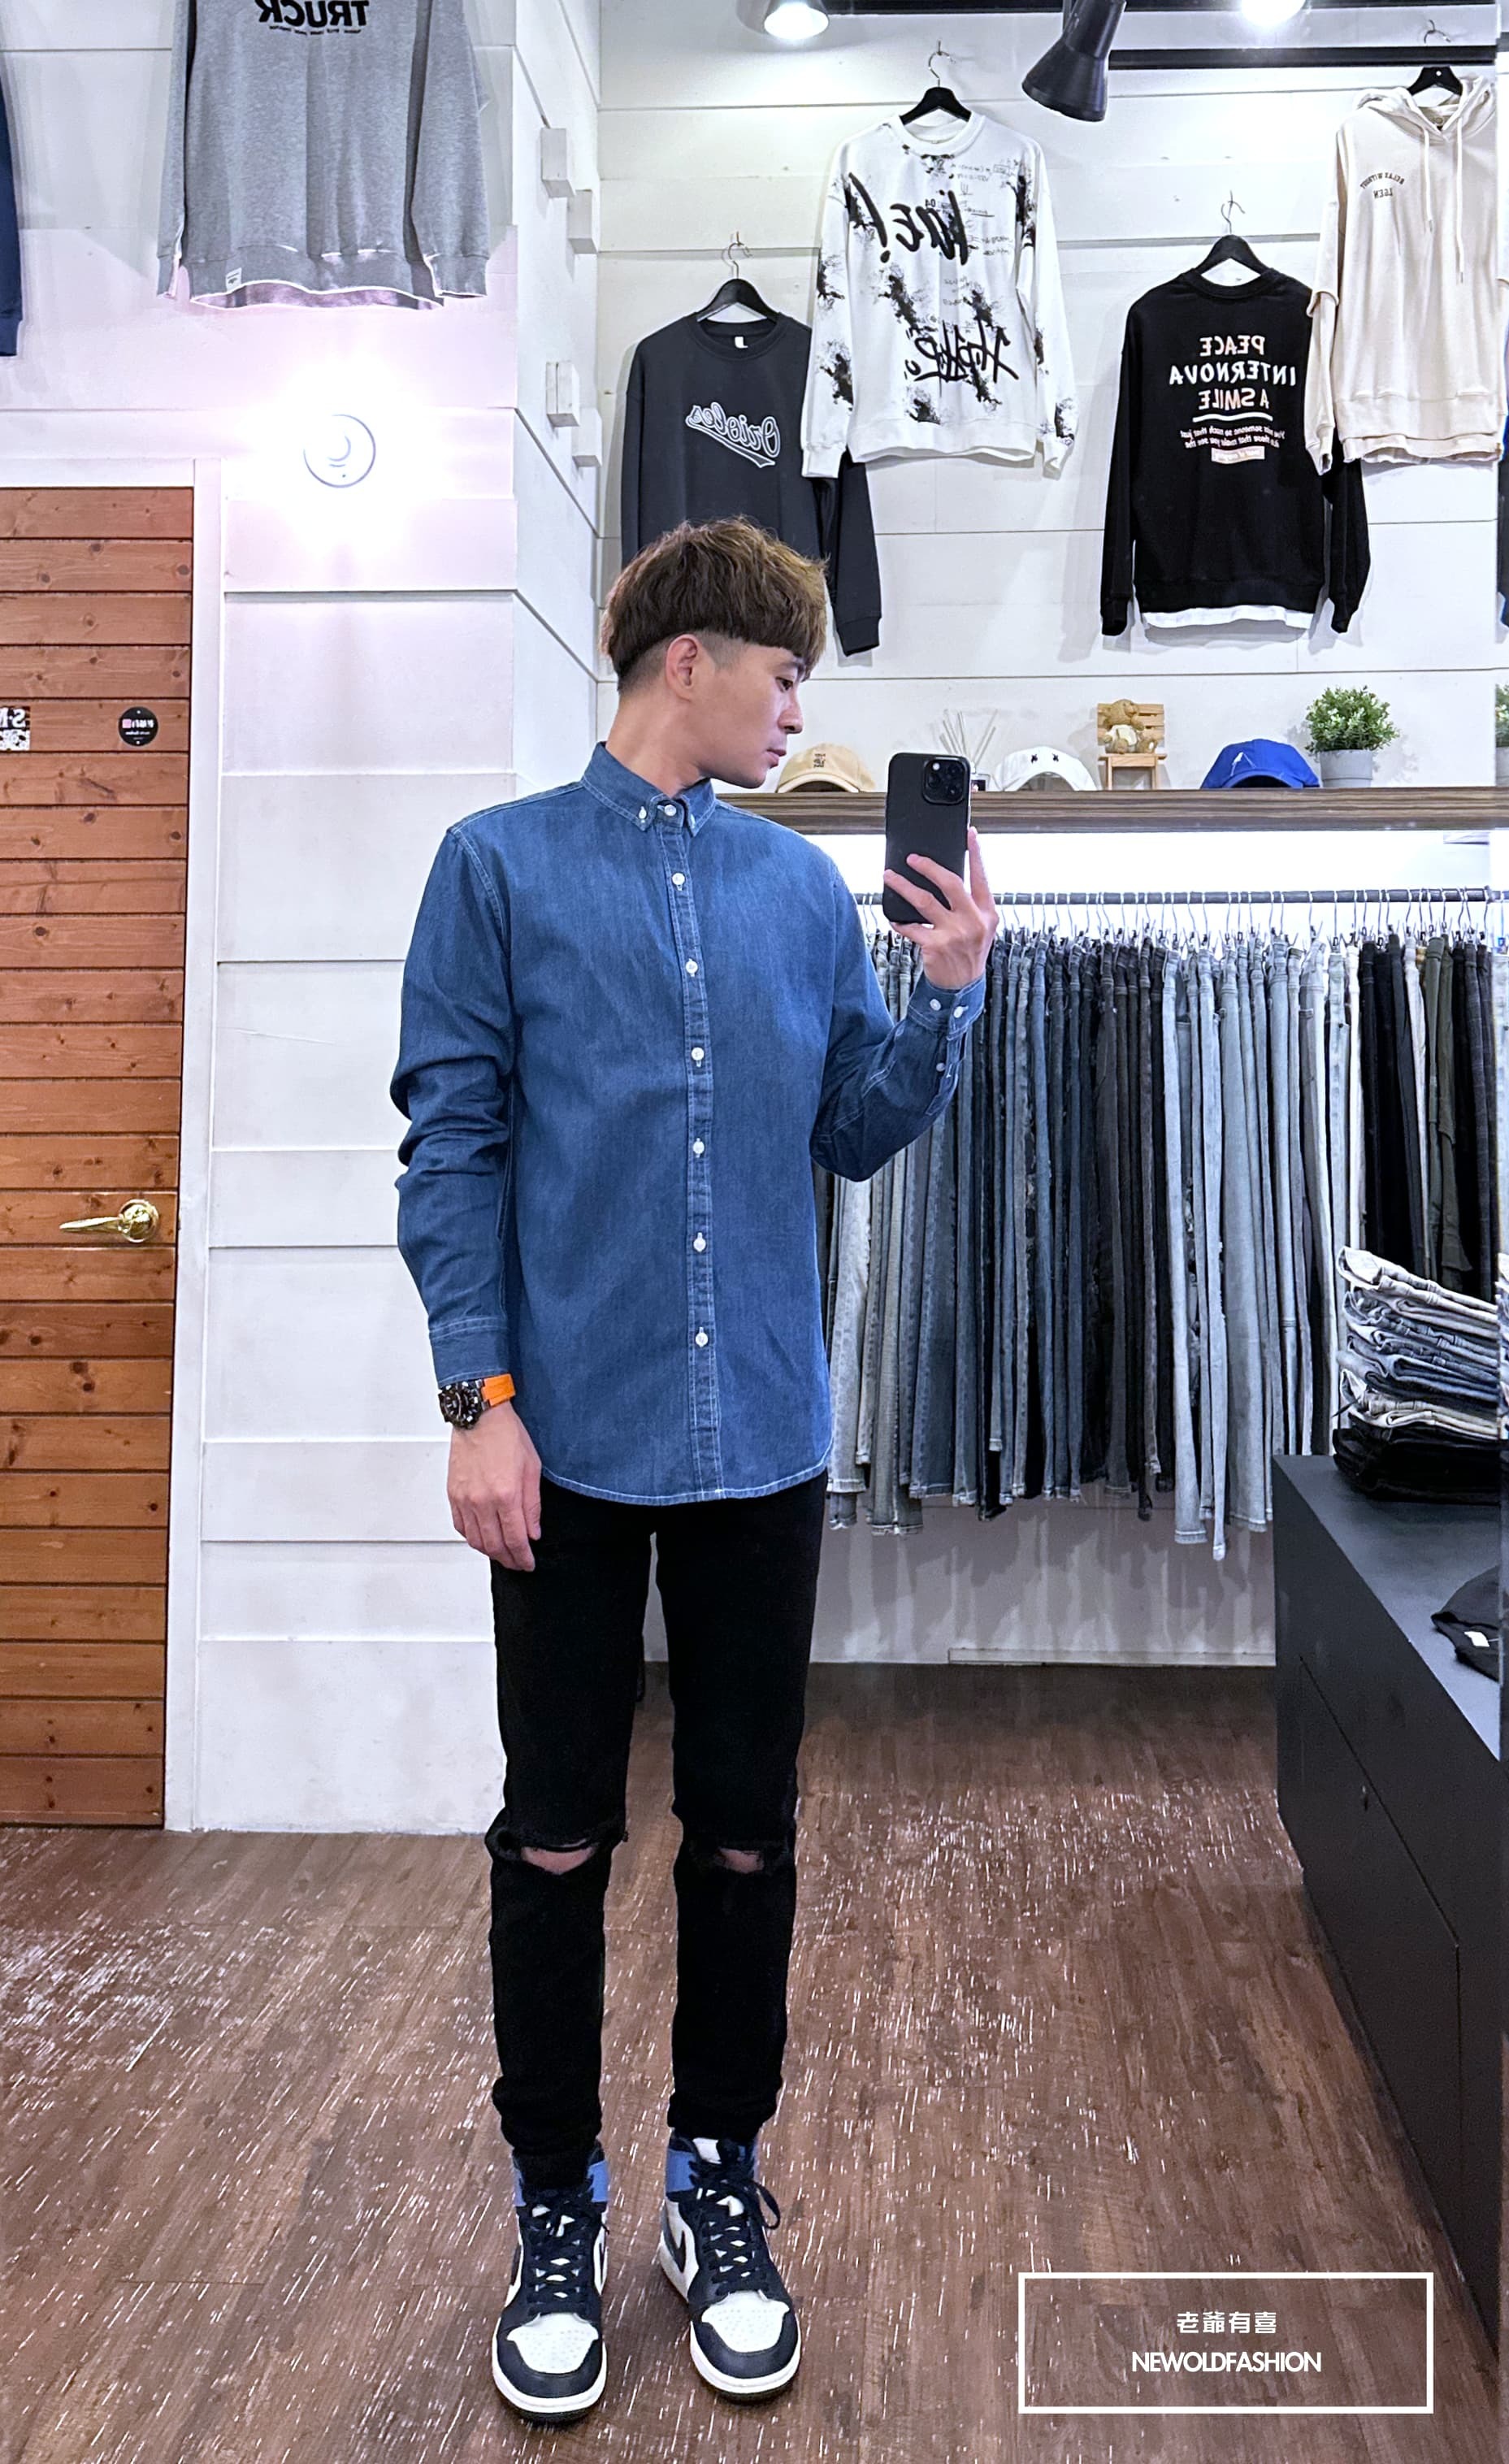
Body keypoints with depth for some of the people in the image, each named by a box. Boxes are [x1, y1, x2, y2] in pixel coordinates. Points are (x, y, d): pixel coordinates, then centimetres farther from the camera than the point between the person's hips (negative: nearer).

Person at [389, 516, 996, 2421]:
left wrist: (946, 991, -4)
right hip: (572, 1440, -3)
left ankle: (719, 2180, 32)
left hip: (762, 1439, 3)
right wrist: (484, 1398, -11)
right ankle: (556, 2205, 29)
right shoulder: (502, 866, -1)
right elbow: (452, 1147, -5)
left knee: (747, 1833, 12)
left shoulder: (805, 886, 9)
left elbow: (855, 1133, 11)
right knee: (558, 1840, 9)